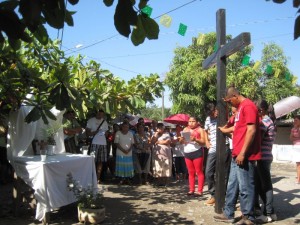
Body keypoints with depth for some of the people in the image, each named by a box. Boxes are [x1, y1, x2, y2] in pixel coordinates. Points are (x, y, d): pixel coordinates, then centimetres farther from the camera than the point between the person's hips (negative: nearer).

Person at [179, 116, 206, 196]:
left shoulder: (200, 130, 0)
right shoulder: (185, 129, 14)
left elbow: (203, 142, -7)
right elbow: (181, 141, 12)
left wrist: (195, 139, -23)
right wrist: (182, 139, -10)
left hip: (197, 152, -5)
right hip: (187, 153, 5)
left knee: (199, 172, -3)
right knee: (191, 172, 9)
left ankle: (200, 191, -2)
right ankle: (191, 190, 14)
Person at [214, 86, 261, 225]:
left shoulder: (248, 105, -12)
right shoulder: (241, 107, 19)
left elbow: (251, 130, -20)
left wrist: (243, 152, -21)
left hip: (244, 155, -10)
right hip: (237, 154, 10)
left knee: (245, 187, -2)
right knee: (232, 186, 14)